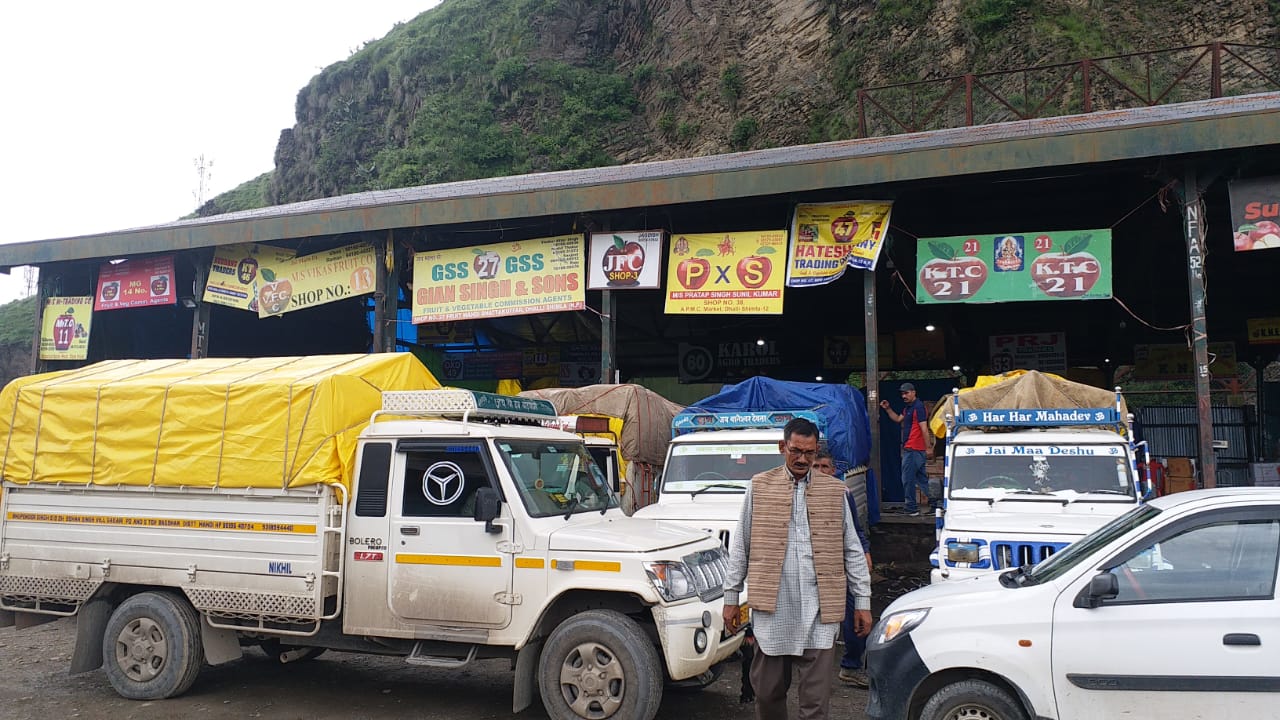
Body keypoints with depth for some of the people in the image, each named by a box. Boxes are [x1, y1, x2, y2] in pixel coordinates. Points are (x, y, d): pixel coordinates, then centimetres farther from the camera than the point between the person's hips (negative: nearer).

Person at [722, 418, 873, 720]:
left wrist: (862, 601, 6)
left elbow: (852, 551, 10)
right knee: (767, 692, 11)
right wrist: (731, 597, 6)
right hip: (771, 608, 0)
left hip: (819, 611, 0)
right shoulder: (760, 486, 5)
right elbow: (740, 546, 8)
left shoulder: (835, 490, 7)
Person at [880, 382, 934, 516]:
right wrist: (887, 409, 14)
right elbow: (898, 419, 25)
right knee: (921, 478, 14)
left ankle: (911, 508, 3)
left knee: (908, 478, -4)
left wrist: (928, 447, -22)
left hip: (913, 449, -10)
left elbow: (924, 429, -19)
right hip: (910, 449, 10)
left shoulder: (918, 407, -15)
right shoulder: (908, 407, 15)